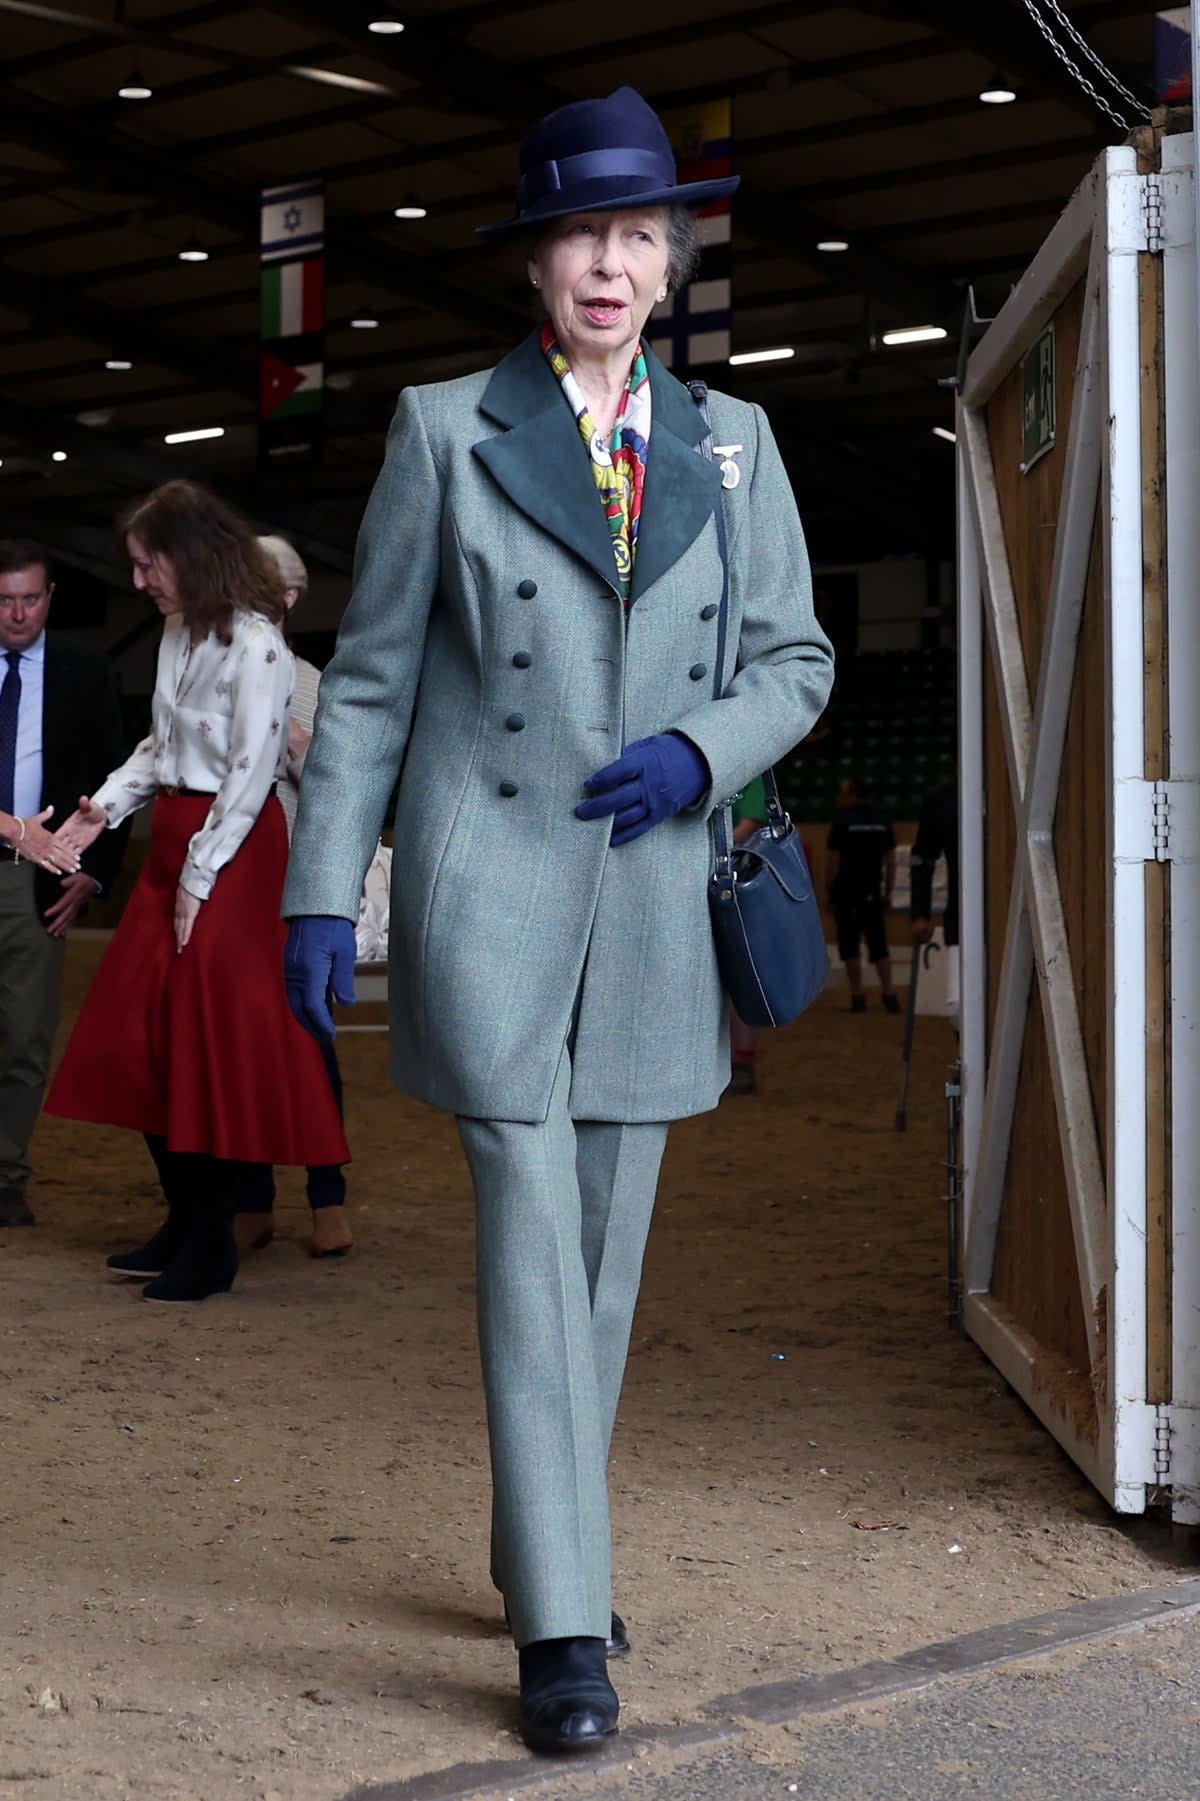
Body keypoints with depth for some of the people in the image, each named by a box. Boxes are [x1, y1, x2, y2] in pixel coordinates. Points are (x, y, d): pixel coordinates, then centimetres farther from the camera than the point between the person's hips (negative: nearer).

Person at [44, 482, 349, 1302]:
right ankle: (184, 1224, 19)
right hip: (173, 839, 9)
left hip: (233, 851, -8)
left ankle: (212, 1243, 7)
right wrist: (106, 809, 5)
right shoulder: (179, 632, 10)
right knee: (145, 1039, 8)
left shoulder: (255, 644, -15)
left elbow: (251, 771, -16)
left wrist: (200, 878, -15)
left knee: (214, 1048, -3)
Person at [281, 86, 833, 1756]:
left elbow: (795, 657, 13)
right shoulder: (444, 429, 3)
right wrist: (322, 895, -1)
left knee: (610, 1253, 9)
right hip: (489, 890, -3)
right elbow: (369, 678, 4)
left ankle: (536, 1544, 27)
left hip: (656, 899, 4)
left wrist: (700, 753, -7)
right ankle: (564, 1625, -4)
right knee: (533, 1242, -8)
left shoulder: (729, 442, 11)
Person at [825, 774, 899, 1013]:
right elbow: (891, 861, 8)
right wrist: (888, 892, 14)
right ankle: (889, 995, 3)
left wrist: (829, 893, 0)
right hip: (874, 893, 4)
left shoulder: (842, 821, -6)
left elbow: (832, 861, -7)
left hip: (847, 893, -4)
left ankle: (857, 996, -1)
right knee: (879, 946, 8)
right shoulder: (882, 821, 6)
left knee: (850, 946, 2)